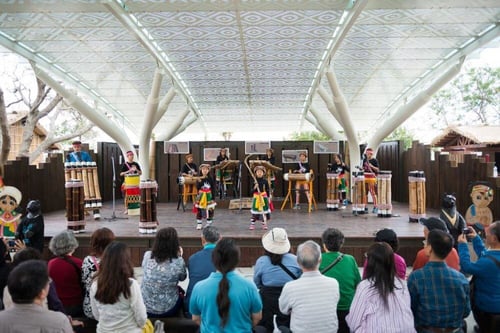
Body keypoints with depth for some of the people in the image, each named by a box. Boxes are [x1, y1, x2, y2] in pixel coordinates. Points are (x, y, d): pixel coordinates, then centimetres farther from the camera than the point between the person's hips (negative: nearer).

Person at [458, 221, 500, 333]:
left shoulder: (490, 262, -38)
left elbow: (466, 267, -24)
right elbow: (484, 254, 11)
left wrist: (462, 245, -14)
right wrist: (475, 238, 7)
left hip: (487, 308, -8)